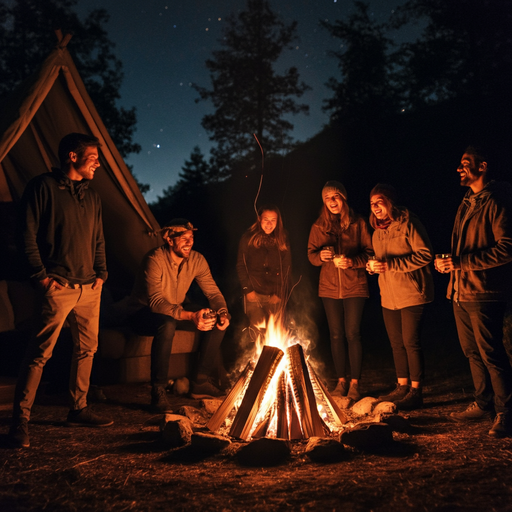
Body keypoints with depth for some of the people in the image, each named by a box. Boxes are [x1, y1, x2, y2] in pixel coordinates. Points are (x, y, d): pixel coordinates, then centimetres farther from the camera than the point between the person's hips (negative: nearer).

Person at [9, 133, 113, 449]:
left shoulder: (92, 197, 17)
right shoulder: (44, 187, -3)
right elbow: (27, 236, -7)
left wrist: (101, 273, 10)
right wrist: (41, 275, -11)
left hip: (90, 288, 7)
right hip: (58, 288, -7)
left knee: (87, 348, 11)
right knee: (40, 353, -8)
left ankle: (79, 410, 24)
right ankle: (21, 420, 0)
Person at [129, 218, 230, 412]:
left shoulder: (197, 260, -6)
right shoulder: (155, 260, -25)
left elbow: (213, 292, -4)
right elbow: (156, 302, -34)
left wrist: (222, 312, -26)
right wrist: (190, 316, -46)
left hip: (176, 310, 7)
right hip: (143, 314, -7)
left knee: (218, 321, -9)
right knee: (167, 325, -40)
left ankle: (201, 381, -1)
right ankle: (158, 391, -29)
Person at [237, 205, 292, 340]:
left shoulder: (282, 240, 9)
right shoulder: (248, 238, 4)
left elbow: (287, 269, 9)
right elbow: (241, 266, 5)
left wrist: (280, 293, 1)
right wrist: (248, 290, -3)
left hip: (275, 296, 1)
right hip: (254, 294, -1)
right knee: (257, 331, -10)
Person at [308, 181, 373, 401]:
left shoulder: (358, 223, -1)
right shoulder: (319, 226, 7)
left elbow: (370, 252, -2)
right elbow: (311, 254, 7)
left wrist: (353, 261, -19)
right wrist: (321, 255, -15)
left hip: (354, 286, -3)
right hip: (329, 288, 3)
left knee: (353, 333, -5)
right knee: (336, 334, 7)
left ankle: (354, 383, 4)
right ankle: (341, 380, 18)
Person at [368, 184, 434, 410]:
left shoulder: (408, 224, -10)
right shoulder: (377, 232, 14)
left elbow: (425, 255, -16)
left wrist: (390, 264, -20)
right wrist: (372, 265, -1)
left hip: (411, 293, -7)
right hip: (388, 296, 8)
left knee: (410, 342, -6)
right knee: (396, 343, 12)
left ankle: (415, 391, 3)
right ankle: (402, 387, 23)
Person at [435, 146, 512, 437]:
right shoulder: (467, 204, 16)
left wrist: (461, 262, -20)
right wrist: (448, 263, 6)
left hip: (484, 293, -9)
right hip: (461, 292, 9)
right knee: (472, 351, 15)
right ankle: (483, 404, 28)